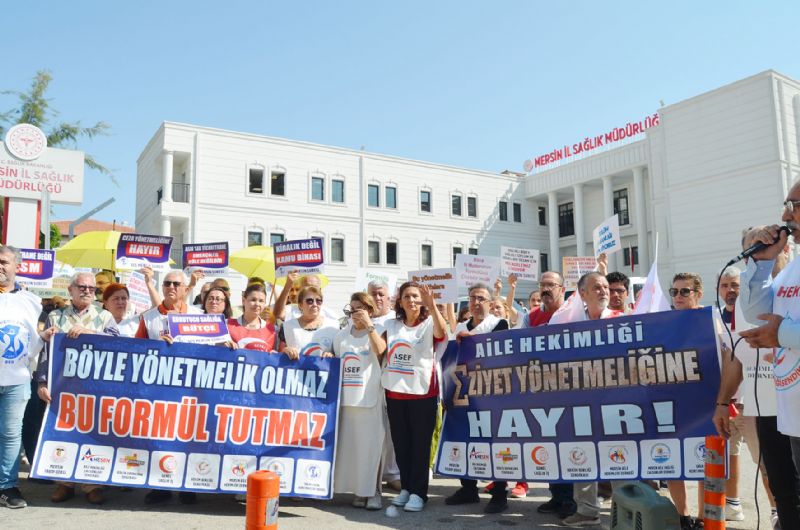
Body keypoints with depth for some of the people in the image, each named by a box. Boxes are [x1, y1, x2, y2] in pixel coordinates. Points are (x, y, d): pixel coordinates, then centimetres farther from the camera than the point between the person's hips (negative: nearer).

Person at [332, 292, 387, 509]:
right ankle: (359, 489, 17)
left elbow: (380, 351, -21)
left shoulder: (378, 331, 0)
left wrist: (368, 325, -22)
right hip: (345, 397, 5)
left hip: (369, 398, -4)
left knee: (370, 445, -2)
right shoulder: (342, 334, 13)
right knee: (349, 445, 7)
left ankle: (372, 491, 7)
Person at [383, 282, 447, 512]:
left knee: (420, 443, 2)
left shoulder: (429, 324, -4)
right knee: (400, 442, 12)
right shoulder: (391, 325, 10)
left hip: (422, 392, -4)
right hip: (395, 391, 4)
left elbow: (442, 333, -26)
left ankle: (418, 492, 11)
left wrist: (431, 304, -38)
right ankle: (406, 487, 25)